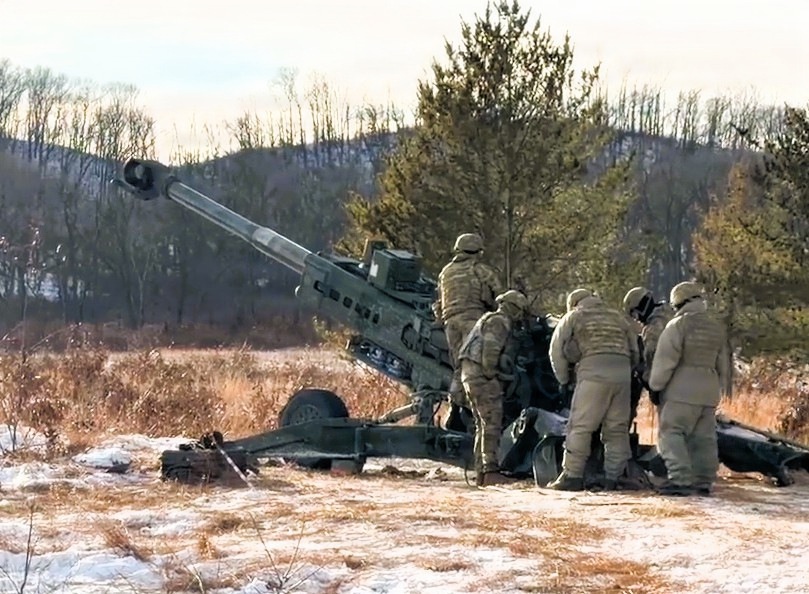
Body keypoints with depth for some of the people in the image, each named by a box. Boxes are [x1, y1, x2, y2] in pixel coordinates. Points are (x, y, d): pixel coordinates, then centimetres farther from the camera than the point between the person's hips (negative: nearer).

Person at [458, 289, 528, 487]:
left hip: (470, 374, 11)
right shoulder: (499, 322, -8)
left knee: (483, 425, 12)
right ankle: (490, 472, -17)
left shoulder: (488, 319, 25)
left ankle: (481, 472, 11)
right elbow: (490, 350, -21)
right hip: (481, 375, -11)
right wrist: (490, 373, -13)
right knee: (492, 424, -12)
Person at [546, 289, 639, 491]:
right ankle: (613, 478, 5)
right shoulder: (618, 316, 28)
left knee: (580, 426, -3)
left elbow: (557, 349, 10)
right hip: (622, 373, 4)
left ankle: (572, 476, -7)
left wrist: (564, 380, 18)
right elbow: (634, 351, 24)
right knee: (617, 429, 7)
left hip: (593, 373, -4)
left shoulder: (574, 316, 16)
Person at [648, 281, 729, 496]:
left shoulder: (678, 325, -8)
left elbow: (665, 360, -12)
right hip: (709, 392, 7)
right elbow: (723, 366, 21)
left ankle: (680, 479, -18)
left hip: (682, 392, -7)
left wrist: (655, 386, -4)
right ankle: (703, 482, 10)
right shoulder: (717, 327, 15)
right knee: (703, 438, 9)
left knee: (671, 433, -7)